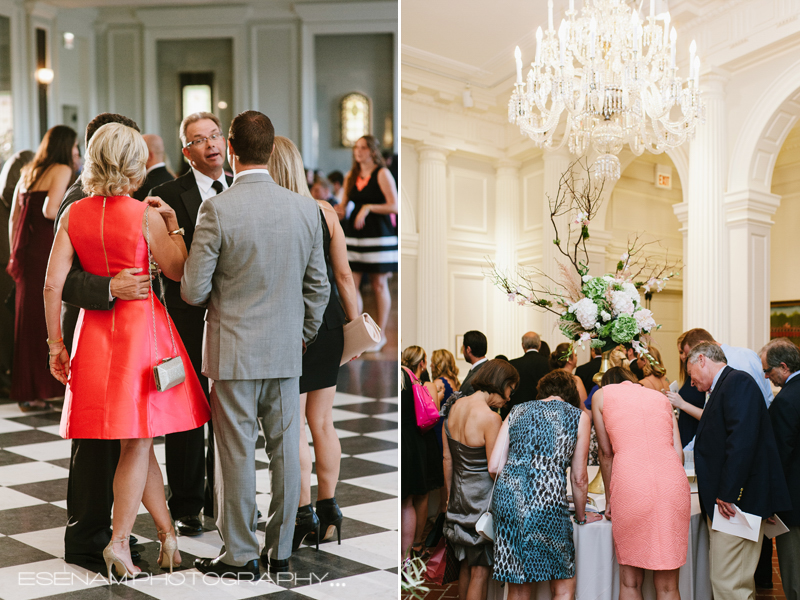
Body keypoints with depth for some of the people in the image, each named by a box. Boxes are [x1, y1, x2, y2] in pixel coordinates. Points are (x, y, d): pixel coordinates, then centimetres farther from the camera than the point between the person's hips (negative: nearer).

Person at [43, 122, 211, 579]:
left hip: (96, 327, 5)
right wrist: (173, 224, 9)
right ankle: (119, 541, 5)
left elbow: (53, 286, -2)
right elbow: (177, 270, -3)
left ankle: (168, 532, 21)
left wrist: (56, 343, 5)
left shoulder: (74, 214, 0)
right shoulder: (145, 215, -12)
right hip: (141, 323, -4)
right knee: (138, 440, 7)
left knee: (140, 440, 14)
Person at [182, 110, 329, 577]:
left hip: (234, 351, -3)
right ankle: (281, 552, 22)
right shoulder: (306, 208, -1)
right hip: (287, 351, 4)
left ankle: (241, 556, 18)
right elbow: (319, 286, 6)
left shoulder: (217, 210, -13)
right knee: (285, 452, 11)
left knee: (238, 455, 7)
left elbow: (193, 290, -11)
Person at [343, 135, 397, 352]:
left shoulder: (382, 174, -4)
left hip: (379, 234, -5)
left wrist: (369, 207, -19)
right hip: (355, 234, 5)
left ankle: (381, 334, 12)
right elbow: (344, 204, 19)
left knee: (379, 284, 2)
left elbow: (394, 206, -11)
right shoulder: (352, 176, 14)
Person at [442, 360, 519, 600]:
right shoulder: (490, 418, -22)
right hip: (483, 497, -7)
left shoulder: (454, 406, 0)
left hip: (459, 496, 7)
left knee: (466, 564, 21)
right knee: (480, 570, 4)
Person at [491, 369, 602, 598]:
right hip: (547, 502, -4)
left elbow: (494, 466, 12)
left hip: (507, 500, 4)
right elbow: (579, 478, 12)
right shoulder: (579, 417, 10)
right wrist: (581, 516, 27)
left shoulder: (516, 412, 18)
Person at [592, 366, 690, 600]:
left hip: (630, 484, -3)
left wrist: (609, 499, 28)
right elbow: (679, 452, 18)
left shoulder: (601, 394, 18)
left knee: (630, 581, 11)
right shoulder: (661, 397, 25)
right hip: (673, 484, 3)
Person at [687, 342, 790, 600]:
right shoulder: (723, 388, 19)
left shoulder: (738, 381, -12)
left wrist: (727, 494, -23)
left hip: (736, 501, -10)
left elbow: (742, 441, -22)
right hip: (726, 501, 10)